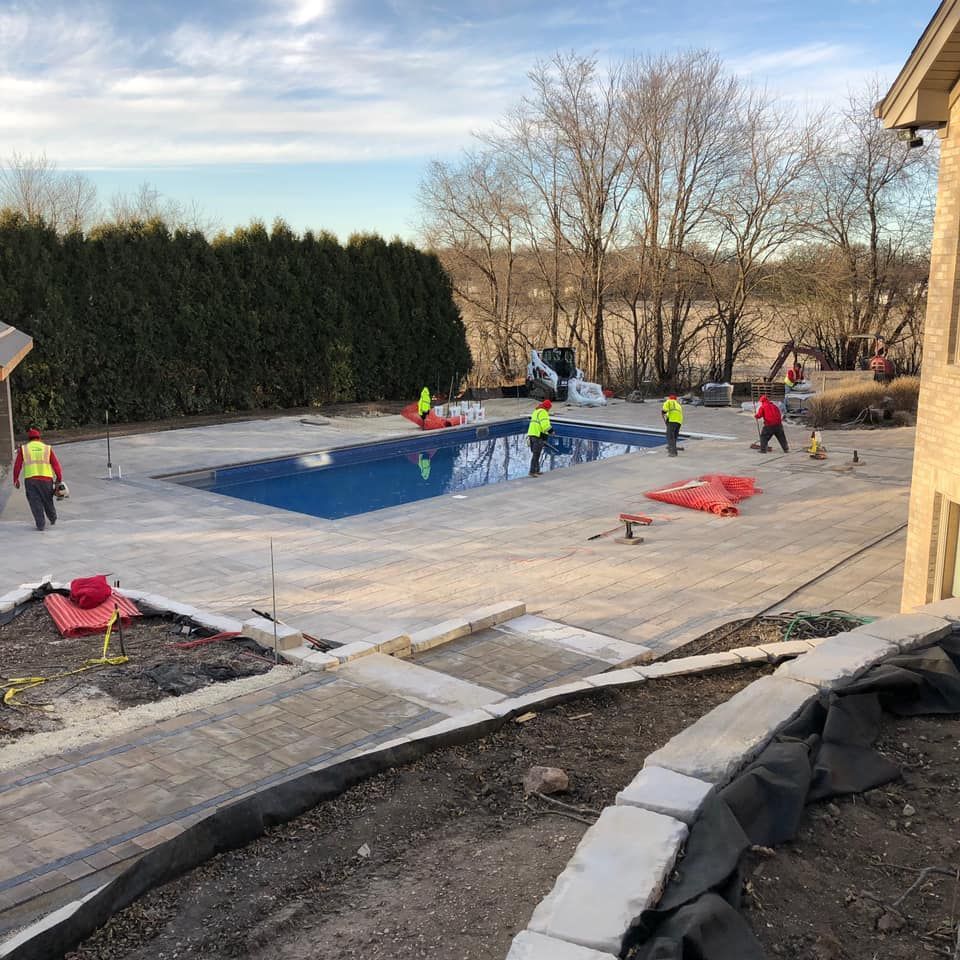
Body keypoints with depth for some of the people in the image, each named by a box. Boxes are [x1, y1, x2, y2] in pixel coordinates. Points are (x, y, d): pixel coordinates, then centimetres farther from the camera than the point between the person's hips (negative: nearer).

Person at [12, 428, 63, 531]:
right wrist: (59, 479, 6)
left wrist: (16, 480, 12)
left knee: (35, 503, 5)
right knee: (47, 500, 18)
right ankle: (52, 519, 34)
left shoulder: (23, 449, 7)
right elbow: (56, 464, 1)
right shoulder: (47, 448, 7)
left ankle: (40, 524, 0)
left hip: (30, 479, -1)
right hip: (46, 479, 1)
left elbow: (17, 465, 3)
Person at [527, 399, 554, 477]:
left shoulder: (536, 411, 22)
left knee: (535, 454, 14)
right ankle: (532, 471, -11)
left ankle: (536, 470, 19)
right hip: (539, 436, -10)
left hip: (531, 434, 10)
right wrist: (551, 431, -6)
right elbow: (545, 425, -20)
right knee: (536, 454, -9)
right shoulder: (543, 412, -10)